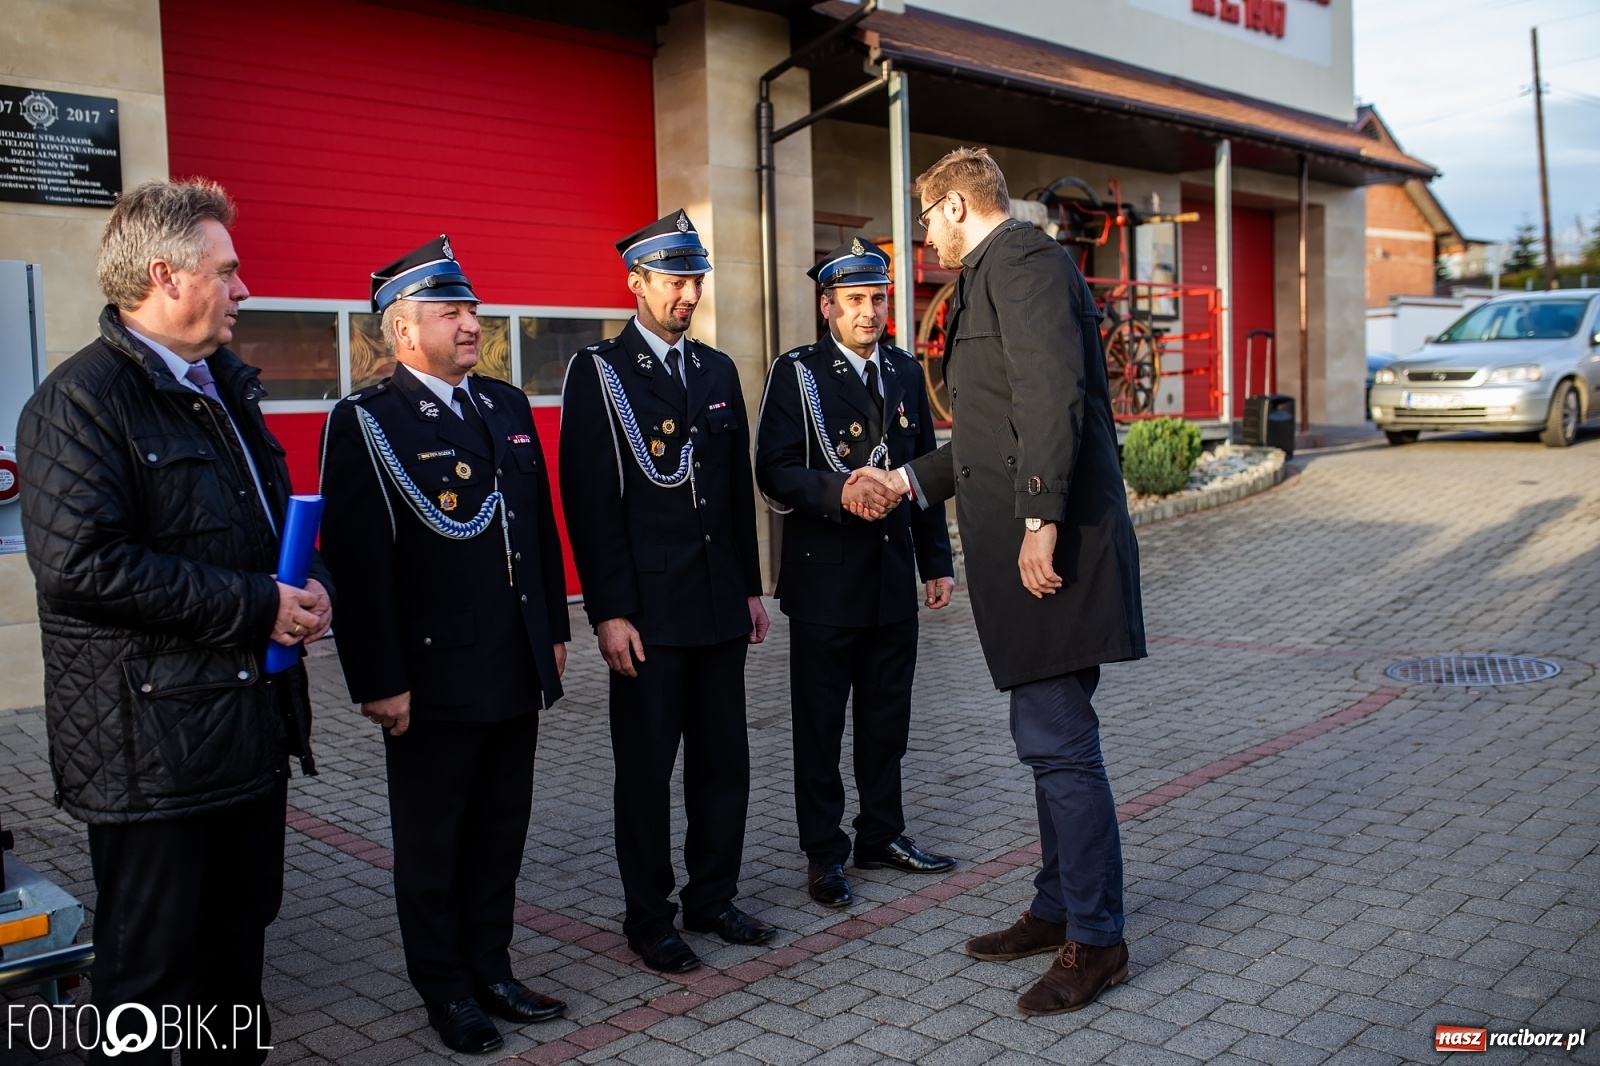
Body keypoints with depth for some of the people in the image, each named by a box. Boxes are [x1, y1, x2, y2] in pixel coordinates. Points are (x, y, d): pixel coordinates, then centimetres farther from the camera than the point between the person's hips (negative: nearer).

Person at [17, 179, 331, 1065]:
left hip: (252, 718, 9)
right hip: (150, 739, -8)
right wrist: (255, 607, -21)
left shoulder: (227, 386, 13)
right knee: (150, 961, 6)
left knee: (241, 931, 20)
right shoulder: (80, 400, -15)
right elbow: (80, 566, -24)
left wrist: (310, 583, 1)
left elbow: (276, 517, 23)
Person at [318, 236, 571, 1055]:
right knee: (432, 842, 11)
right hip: (433, 680, -6)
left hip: (517, 672, 6)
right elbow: (358, 564, -15)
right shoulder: (365, 422, -10)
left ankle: (490, 970, 32)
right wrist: (381, 682, -16)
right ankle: (446, 989, 27)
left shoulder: (508, 406, 10)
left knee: (500, 831, 16)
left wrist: (553, 630, 13)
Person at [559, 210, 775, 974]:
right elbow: (589, 501, -10)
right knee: (646, 768, 6)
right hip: (647, 610, -5)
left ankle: (712, 897, 29)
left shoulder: (717, 371, 13)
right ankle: (649, 918, 20)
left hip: (720, 604, 6)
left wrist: (750, 587, 13)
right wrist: (609, 612, -14)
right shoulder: (598, 372, -5)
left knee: (723, 762, 12)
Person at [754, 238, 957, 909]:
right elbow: (774, 472, -12)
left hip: (893, 577, 5)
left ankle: (882, 835, 30)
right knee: (820, 722, 5)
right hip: (825, 578, -5)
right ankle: (823, 853, 18)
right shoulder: (797, 373, -4)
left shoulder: (906, 373, 12)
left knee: (888, 717, 14)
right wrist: (840, 489, -28)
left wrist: (936, 562, 11)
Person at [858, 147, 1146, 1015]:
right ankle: (1057, 910, 29)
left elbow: (1052, 396, -23)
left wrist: (1039, 522, -26)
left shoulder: (1020, 259, -9)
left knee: (1058, 742, -5)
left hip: (1051, 545, -11)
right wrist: (914, 479, 30)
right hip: (1021, 550, 11)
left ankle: (1095, 940, 8)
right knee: (1049, 738, 16)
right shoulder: (996, 273, 22)